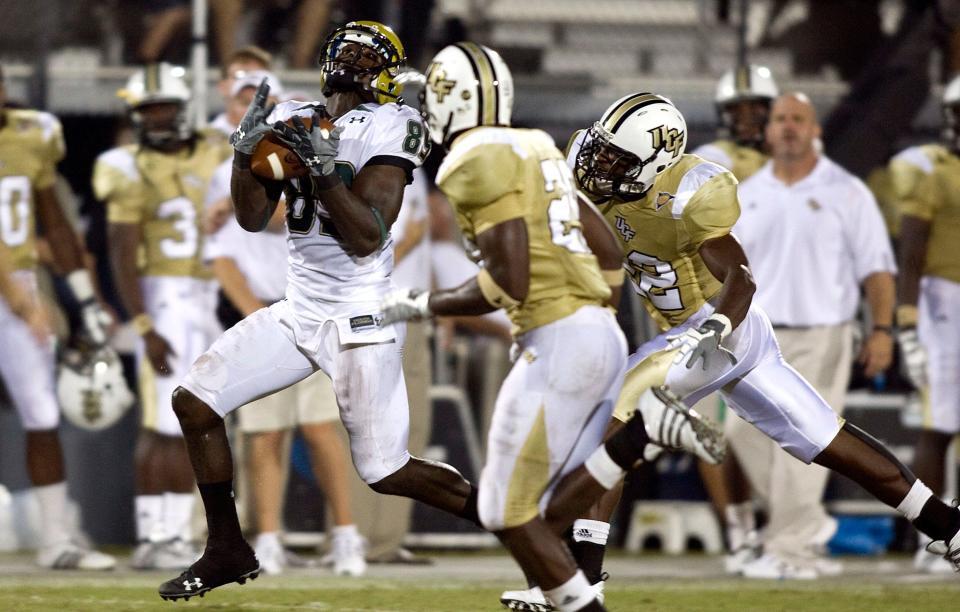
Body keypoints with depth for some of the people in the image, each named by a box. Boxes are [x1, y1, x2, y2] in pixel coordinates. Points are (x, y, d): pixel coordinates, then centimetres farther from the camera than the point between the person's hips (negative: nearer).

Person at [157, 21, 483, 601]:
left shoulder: (386, 129, -11)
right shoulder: (294, 120, 8)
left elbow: (367, 237, -18)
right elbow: (252, 217, 5)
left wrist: (325, 168, -27)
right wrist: (248, 147, -9)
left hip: (360, 319, -7)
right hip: (299, 311, 7)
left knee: (386, 473, -6)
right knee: (195, 401, 1)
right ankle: (227, 552, 13)